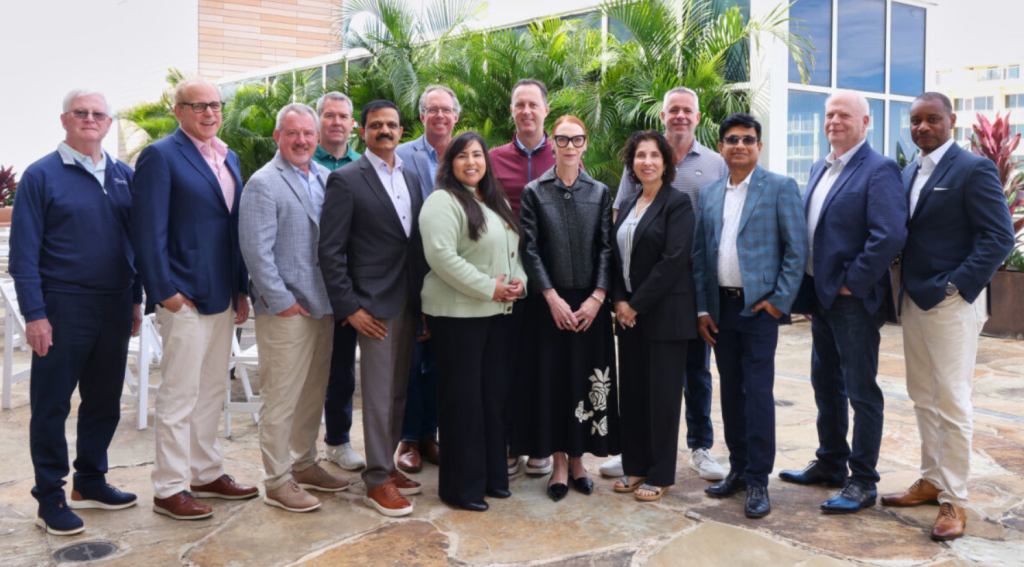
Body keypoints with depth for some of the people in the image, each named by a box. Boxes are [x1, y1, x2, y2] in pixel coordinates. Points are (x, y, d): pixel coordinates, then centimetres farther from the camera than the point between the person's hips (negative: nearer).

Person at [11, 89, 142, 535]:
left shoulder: (123, 176, 10)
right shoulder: (41, 175, -4)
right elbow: (23, 252, -7)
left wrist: (136, 298, 11)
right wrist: (34, 314, -13)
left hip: (114, 309, 5)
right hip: (63, 309, -5)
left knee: (104, 401, 14)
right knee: (51, 405, 3)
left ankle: (90, 482, 29)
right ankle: (50, 498, 14)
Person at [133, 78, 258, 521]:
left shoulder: (229, 159, 14)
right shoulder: (160, 156, -9)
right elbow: (148, 230, -13)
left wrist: (242, 289, 12)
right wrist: (166, 292, -16)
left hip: (222, 297, 8)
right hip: (185, 299, -8)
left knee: (212, 391, 16)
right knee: (179, 395, 0)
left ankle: (208, 474, 29)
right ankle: (169, 489, 11)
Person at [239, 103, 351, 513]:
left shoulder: (325, 179, 12)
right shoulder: (263, 184, -9)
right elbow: (256, 250, -15)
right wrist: (282, 301, -15)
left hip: (322, 305, 7)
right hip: (285, 310, -7)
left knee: (313, 392, 16)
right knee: (281, 398, 0)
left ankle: (304, 464, 31)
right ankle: (277, 482, 10)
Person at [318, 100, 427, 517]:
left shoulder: (411, 179, 13)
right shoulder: (346, 180, -7)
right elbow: (330, 251, -10)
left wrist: (424, 300, 9)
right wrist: (349, 307, -15)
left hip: (408, 302, 7)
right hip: (374, 304, -7)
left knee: (398, 391, 14)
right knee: (378, 394, -2)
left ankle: (387, 466, 27)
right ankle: (377, 482, 8)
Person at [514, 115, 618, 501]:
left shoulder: (599, 193, 8)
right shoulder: (534, 192, 2)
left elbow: (607, 248, 3)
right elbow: (530, 249, -3)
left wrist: (597, 297, -9)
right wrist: (552, 298, -12)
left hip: (590, 302, 2)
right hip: (549, 302, -1)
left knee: (586, 377, 4)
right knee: (551, 378, 1)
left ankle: (577, 459, 17)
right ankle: (559, 463, 11)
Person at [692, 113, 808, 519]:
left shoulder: (780, 188, -1)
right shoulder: (709, 194, 12)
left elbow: (797, 249, -5)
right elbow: (699, 254, 12)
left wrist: (780, 300, -11)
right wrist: (702, 309, 6)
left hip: (759, 306, -5)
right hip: (721, 307, 5)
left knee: (758, 393, -5)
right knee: (730, 391, 11)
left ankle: (758, 481, 3)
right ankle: (738, 469, 22)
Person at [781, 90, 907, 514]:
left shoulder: (879, 170, -13)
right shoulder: (820, 169, 14)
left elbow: (890, 236, -24)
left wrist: (853, 283, -17)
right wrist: (807, 288, 11)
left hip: (854, 300, -9)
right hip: (821, 298, 9)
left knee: (861, 392, 0)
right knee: (825, 384, 18)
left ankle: (863, 483, 10)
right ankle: (830, 464, 33)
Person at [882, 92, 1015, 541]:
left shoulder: (974, 170, -10)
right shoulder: (908, 173, 12)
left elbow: (999, 238, -14)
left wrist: (955, 286, -17)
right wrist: (905, 287, 5)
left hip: (951, 304, -8)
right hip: (913, 301, 8)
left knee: (952, 403, -3)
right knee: (923, 399, 15)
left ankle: (954, 500, 7)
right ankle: (931, 481, 28)